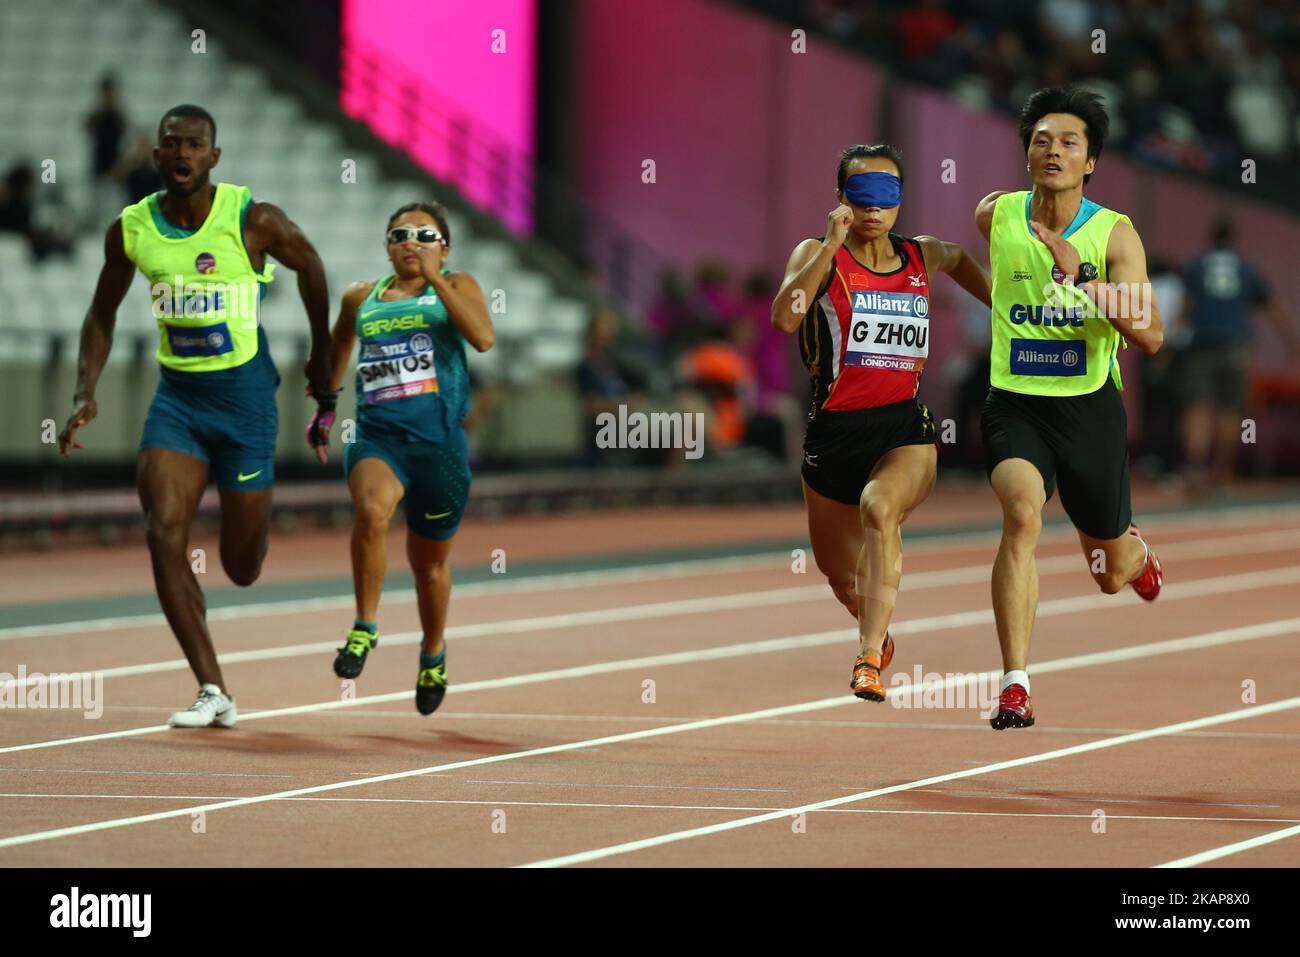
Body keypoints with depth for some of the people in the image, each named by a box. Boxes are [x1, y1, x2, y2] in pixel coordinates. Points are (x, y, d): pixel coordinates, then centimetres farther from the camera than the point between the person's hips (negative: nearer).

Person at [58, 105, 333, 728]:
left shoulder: (252, 221, -13)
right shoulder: (130, 231, -3)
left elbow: (309, 266, 6)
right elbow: (102, 315, 12)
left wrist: (321, 356, 14)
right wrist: (85, 395, 0)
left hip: (243, 395, -3)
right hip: (176, 396, 3)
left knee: (242, 568, 4)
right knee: (165, 536, -17)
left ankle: (252, 509, 45)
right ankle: (213, 694, -13)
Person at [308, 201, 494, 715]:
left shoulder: (456, 286, 4)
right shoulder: (361, 298, 12)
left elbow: (483, 337, -15)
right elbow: (337, 348, 31)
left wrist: (435, 280, -15)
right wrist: (323, 407, 30)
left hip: (438, 441, -1)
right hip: (376, 436, 1)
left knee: (430, 561, 12)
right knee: (371, 510, -33)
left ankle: (433, 653, 40)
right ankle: (365, 627, -18)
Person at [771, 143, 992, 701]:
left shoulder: (925, 257, 7)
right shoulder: (818, 256, -3)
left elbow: (960, 259, 34)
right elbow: (785, 318, -24)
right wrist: (831, 246, -26)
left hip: (905, 430, -1)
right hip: (833, 432, 1)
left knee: (878, 508, -35)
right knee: (841, 577, 16)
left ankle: (870, 658, -38)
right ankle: (876, 631, 52)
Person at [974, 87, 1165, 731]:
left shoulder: (1114, 234, -10)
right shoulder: (996, 216, -3)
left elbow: (1150, 337, -18)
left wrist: (1084, 279, -29)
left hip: (1090, 406, 0)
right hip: (1014, 405, 0)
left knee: (1112, 573, 15)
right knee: (1022, 514, -30)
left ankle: (1135, 551, 56)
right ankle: (1015, 686, -32)